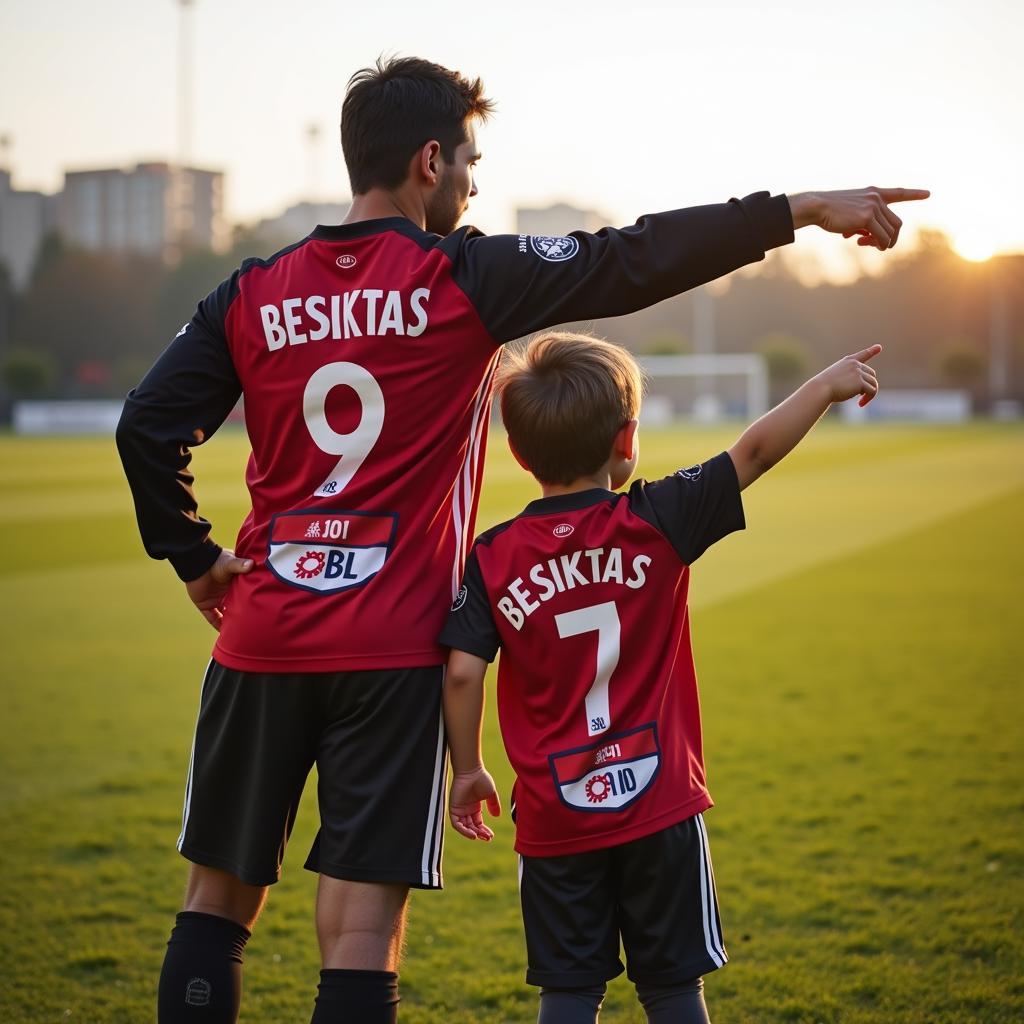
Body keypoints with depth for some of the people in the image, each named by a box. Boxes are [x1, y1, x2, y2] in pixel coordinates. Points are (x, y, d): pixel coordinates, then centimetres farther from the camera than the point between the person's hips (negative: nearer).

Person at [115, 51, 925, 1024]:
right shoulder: (461, 278, -6)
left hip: (260, 639, 4)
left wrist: (194, 557, 10)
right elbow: (633, 260, -6)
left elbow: (148, 426, -1)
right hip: (390, 651, -4)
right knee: (360, 931, 0)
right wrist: (800, 209, -1)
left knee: (218, 899, 15)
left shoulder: (253, 294, 4)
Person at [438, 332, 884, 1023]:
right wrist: (827, 385, 9)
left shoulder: (492, 559, -6)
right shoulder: (657, 523, -8)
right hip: (659, 806, -1)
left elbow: (463, 673, -9)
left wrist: (468, 769, 5)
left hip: (554, 820, 1)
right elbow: (754, 452, -3)